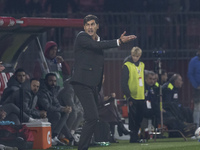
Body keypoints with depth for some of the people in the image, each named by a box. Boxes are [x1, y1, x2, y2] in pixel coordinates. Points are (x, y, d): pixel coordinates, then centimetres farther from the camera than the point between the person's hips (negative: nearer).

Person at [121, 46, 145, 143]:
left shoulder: (141, 65, 14)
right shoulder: (127, 66, -6)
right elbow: (124, 82, -10)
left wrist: (144, 93, 16)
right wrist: (128, 95, -16)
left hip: (141, 97, 6)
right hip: (132, 97, -6)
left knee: (140, 117, 8)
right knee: (133, 118, -6)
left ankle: (135, 135, 18)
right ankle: (133, 137, -3)